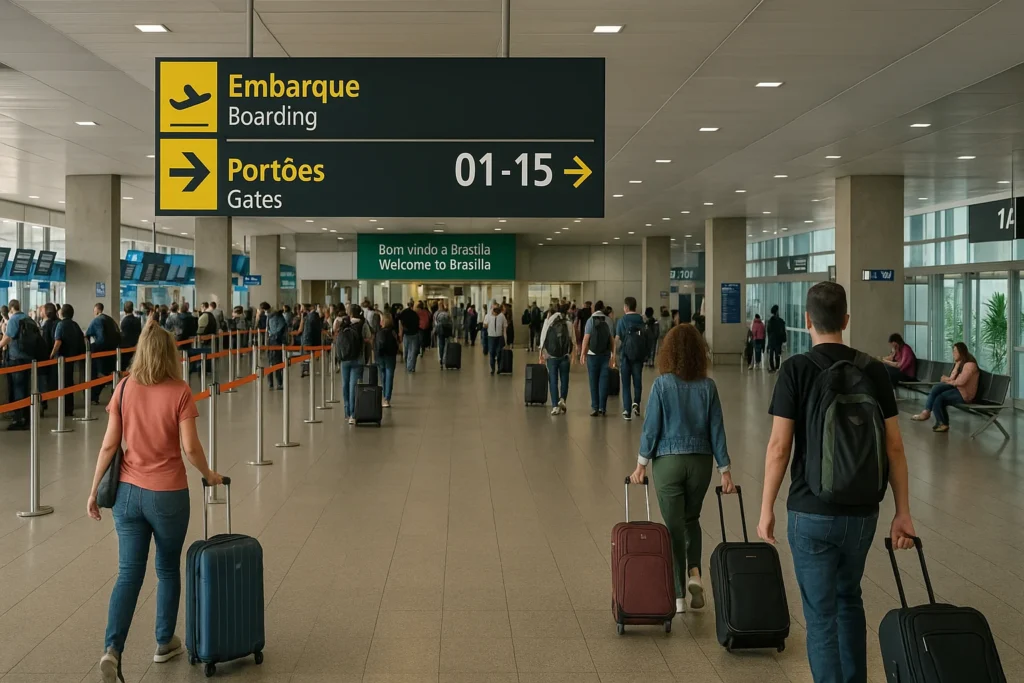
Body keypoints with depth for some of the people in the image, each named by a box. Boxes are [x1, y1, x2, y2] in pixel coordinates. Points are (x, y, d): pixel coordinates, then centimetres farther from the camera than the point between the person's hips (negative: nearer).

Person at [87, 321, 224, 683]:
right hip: (168, 494, -2)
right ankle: (165, 642, 30)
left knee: (129, 573, 5)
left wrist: (95, 490, 7)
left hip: (128, 491, 2)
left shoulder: (124, 389, -2)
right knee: (168, 569, 17)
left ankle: (112, 649, -11)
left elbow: (109, 444, -1)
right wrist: (208, 474, 5)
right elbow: (190, 446, -13)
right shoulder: (180, 392, -10)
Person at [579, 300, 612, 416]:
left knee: (594, 381, 3)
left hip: (593, 354, -2)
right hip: (606, 354, 2)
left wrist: (582, 353, -6)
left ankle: (595, 408, 0)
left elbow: (586, 338, -9)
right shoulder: (608, 320, 2)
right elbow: (611, 338, 0)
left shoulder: (591, 320, -4)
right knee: (603, 380, 5)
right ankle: (602, 408, 4)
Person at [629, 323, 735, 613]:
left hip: (668, 461, -2)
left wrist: (641, 464, 2)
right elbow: (717, 428, 0)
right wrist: (725, 470, 5)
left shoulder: (662, 385, -10)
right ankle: (694, 573, 4)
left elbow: (651, 427, -8)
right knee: (691, 519, 23)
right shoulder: (708, 386, -3)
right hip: (700, 461, 2)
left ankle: (679, 595, 11)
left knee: (674, 526, 7)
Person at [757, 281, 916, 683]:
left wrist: (766, 509, -4)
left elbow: (779, 446, -12)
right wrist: (903, 511, 7)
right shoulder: (873, 370, 0)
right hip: (862, 511, 4)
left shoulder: (796, 369, -10)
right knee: (849, 599, 25)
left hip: (812, 512, -4)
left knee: (821, 613, 5)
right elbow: (894, 447, 0)